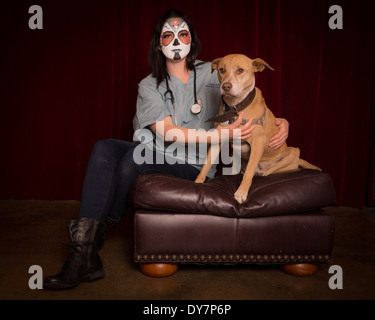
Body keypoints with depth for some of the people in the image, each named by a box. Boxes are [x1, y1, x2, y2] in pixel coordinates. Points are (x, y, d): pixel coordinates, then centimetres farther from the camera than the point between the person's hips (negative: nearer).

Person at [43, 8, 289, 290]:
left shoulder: (211, 74, 5)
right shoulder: (149, 85, 6)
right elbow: (167, 132, -9)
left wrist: (281, 121, -12)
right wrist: (221, 134, -19)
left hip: (194, 166, -3)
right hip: (154, 157, 3)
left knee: (137, 156, -30)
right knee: (104, 149, -23)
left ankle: (96, 235, -9)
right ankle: (85, 257, -26)